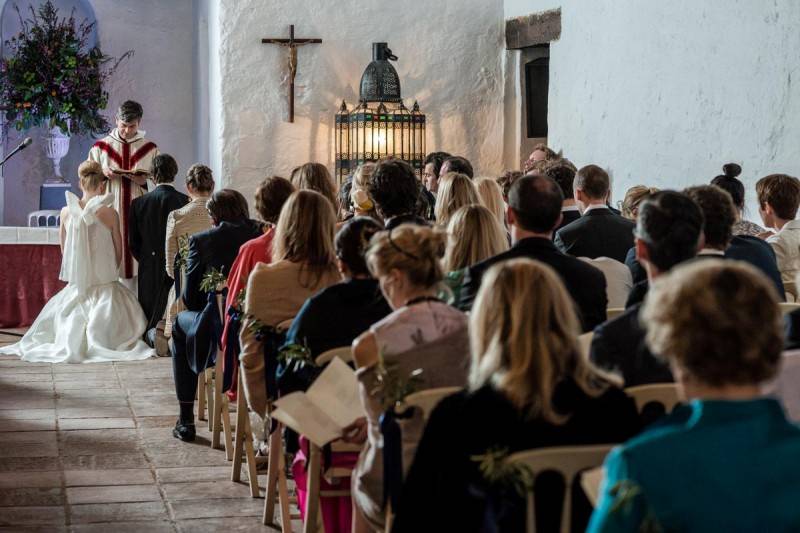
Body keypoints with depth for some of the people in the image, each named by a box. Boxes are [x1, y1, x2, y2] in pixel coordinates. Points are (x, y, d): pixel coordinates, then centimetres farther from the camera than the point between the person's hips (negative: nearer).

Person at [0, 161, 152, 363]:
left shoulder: (67, 212, -3)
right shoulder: (110, 214, -10)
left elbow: (64, 251, 9)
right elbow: (119, 252, 0)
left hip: (75, 285, 3)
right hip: (105, 284, -3)